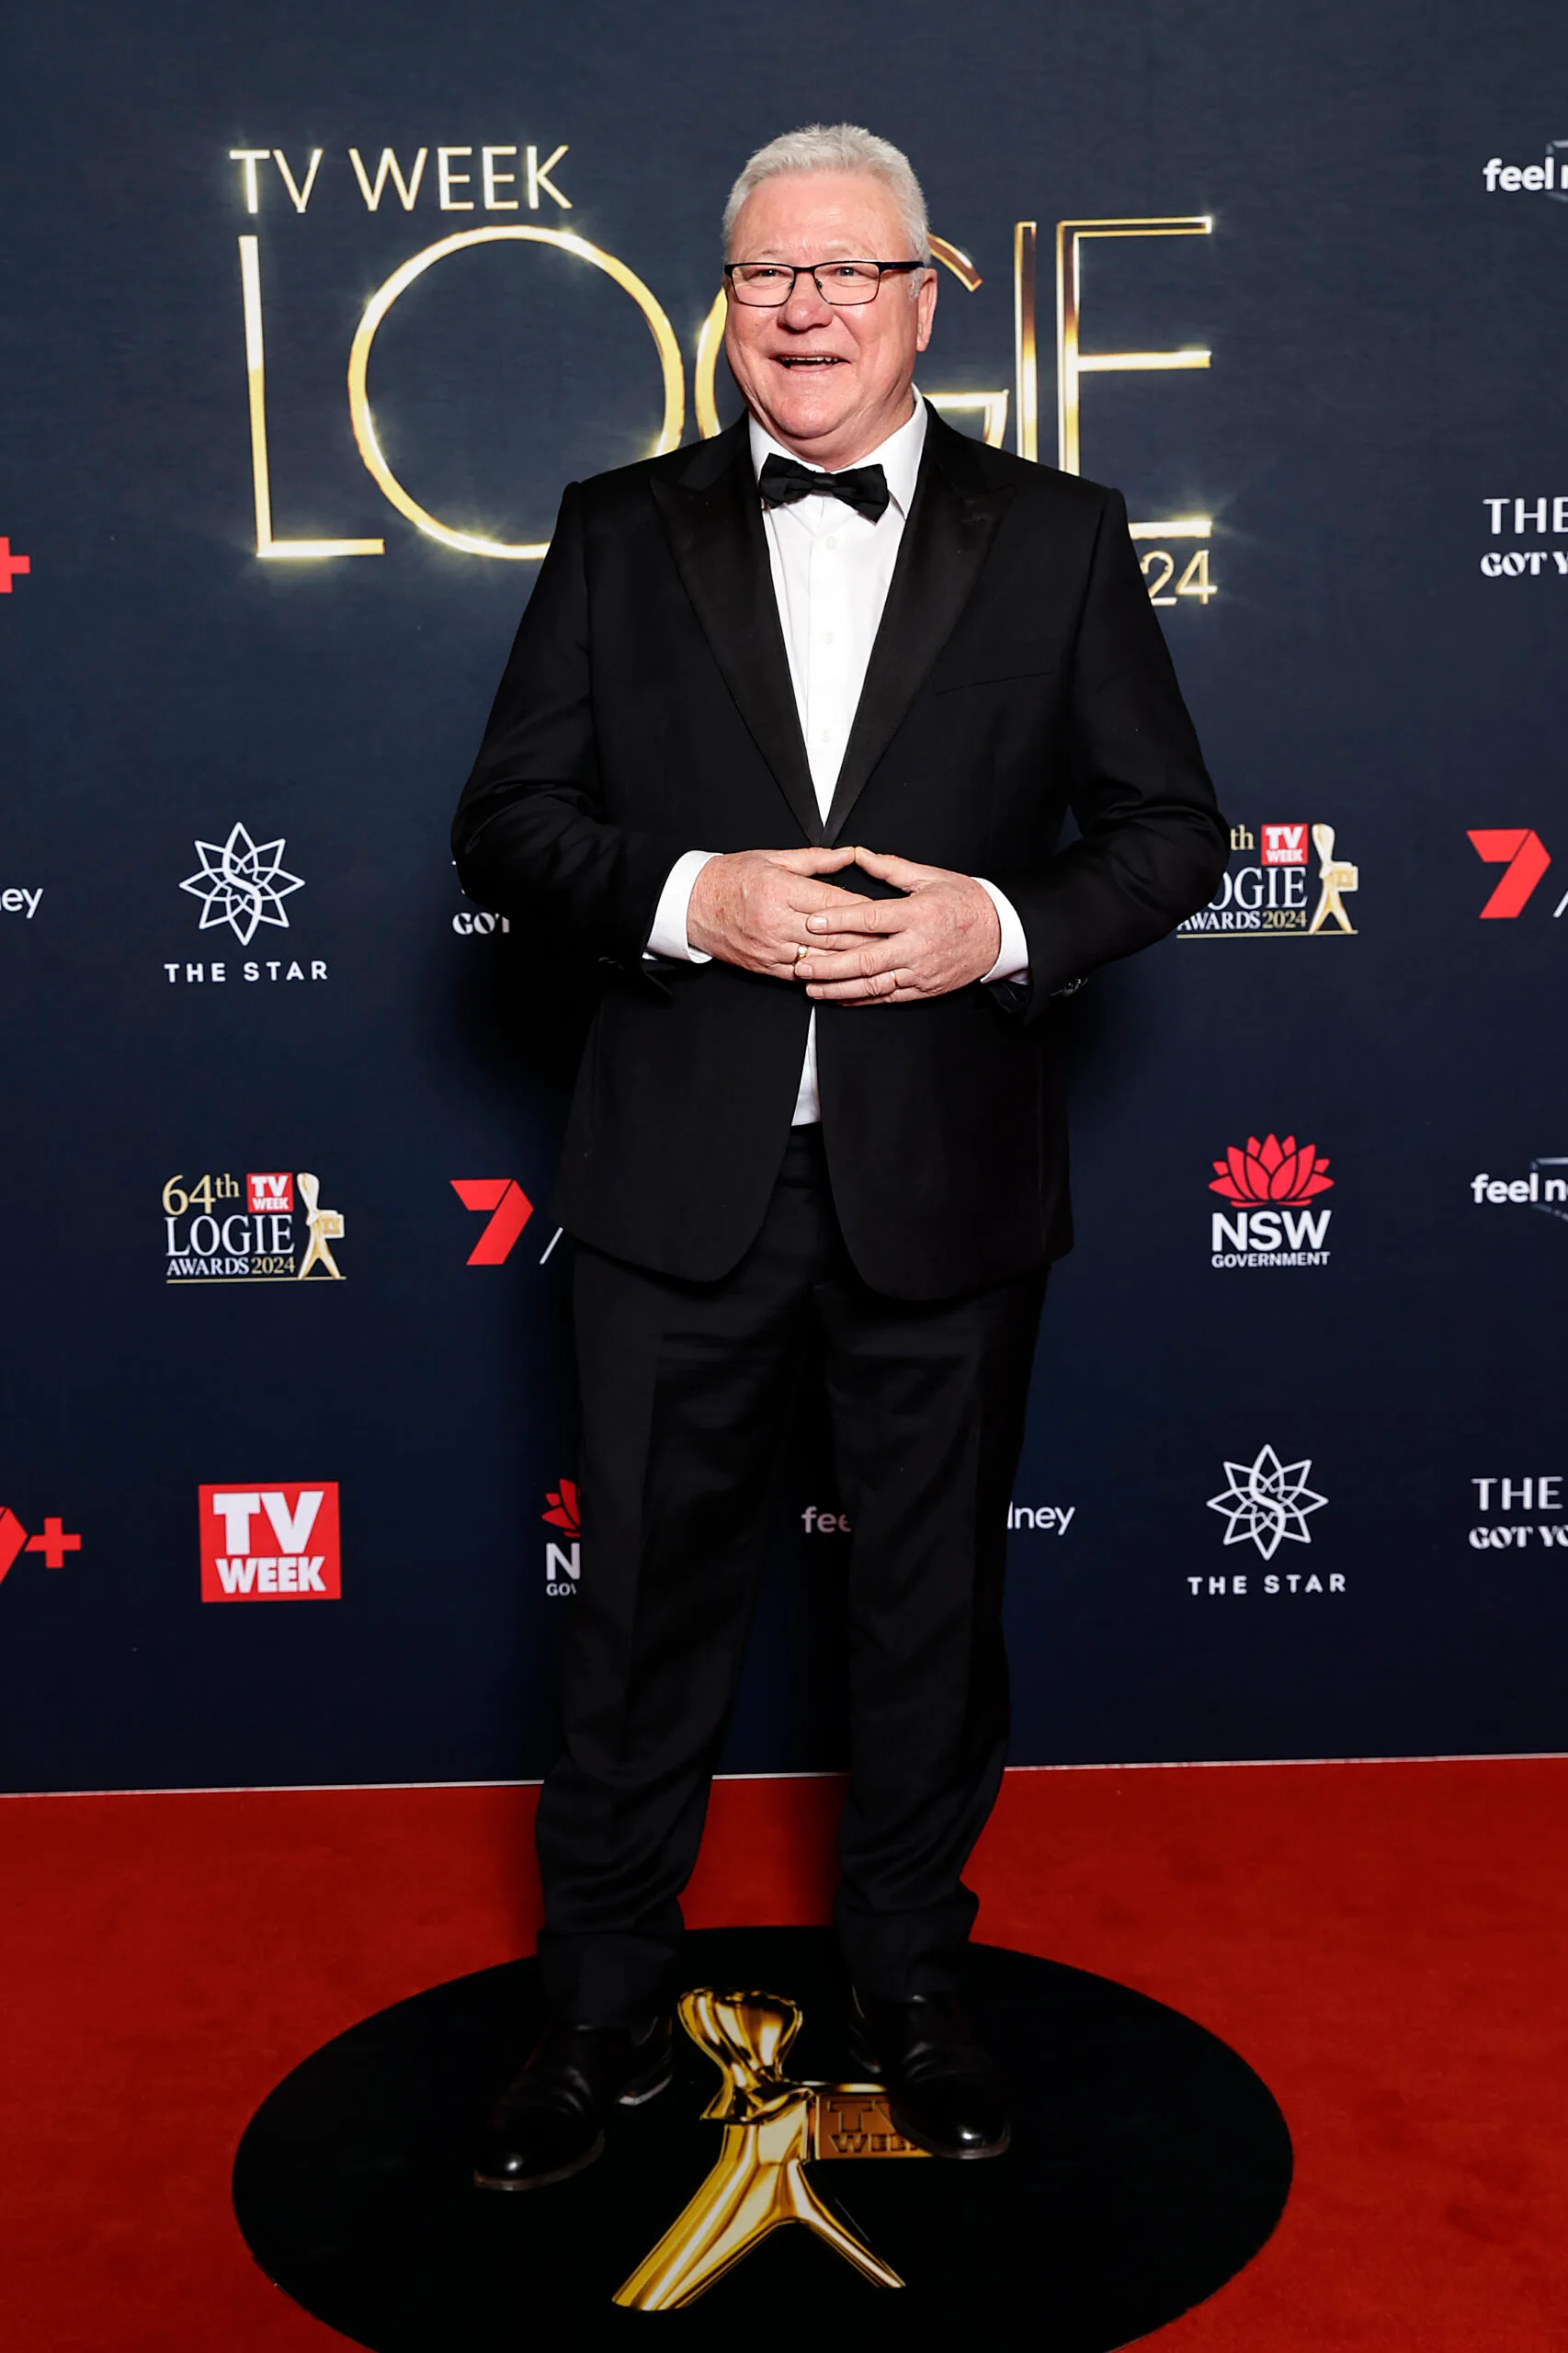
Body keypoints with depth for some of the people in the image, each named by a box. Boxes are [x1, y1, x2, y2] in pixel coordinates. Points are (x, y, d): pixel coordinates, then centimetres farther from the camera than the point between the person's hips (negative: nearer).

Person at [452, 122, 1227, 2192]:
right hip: (683, 1183, 0)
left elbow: (1172, 831, 3)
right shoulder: (621, 536, 6)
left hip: (946, 1183, 0)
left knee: (935, 1601, 14)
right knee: (645, 1602, 10)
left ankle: (911, 1978, 37)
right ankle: (603, 2006, 30)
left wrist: (1006, 928, -15)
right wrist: (690, 899, -16)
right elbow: (506, 826, 2)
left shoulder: (1056, 539, 4)